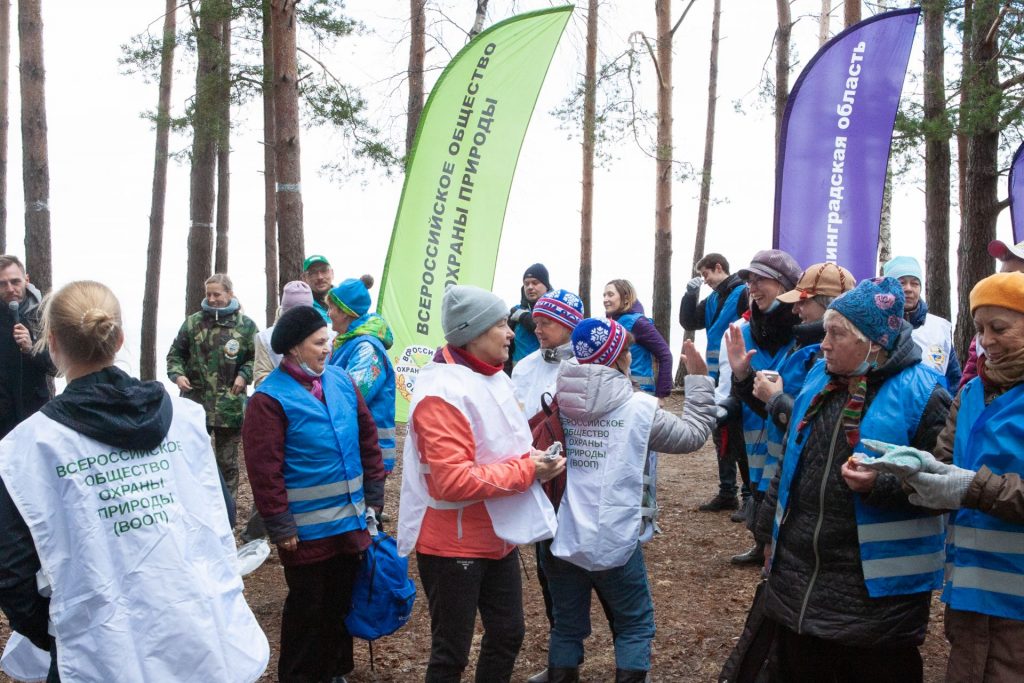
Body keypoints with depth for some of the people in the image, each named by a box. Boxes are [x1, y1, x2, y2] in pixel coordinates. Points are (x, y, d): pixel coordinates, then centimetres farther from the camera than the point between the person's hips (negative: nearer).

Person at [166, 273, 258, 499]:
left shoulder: (246, 325, 0)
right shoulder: (192, 322, 4)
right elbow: (175, 353, 10)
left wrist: (244, 375, -10)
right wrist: (177, 374, -7)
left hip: (230, 406, -1)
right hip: (196, 402, 1)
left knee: (227, 463, 10)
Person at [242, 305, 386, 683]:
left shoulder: (341, 381, 3)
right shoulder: (270, 398, -14)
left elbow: (368, 441, 10)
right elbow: (264, 470, -16)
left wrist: (373, 495, 10)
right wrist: (280, 526, -15)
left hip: (351, 521, 6)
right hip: (306, 530, -6)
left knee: (341, 602, 19)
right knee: (307, 608, 9)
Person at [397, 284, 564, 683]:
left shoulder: (490, 377, 5)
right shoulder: (442, 392, -25)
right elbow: (453, 481, -31)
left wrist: (533, 459, -4)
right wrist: (527, 470, -23)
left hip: (498, 537, 9)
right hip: (453, 545, -9)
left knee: (508, 633, 21)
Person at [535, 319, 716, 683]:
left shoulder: (555, 401, -2)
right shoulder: (640, 407, -10)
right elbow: (695, 432, 4)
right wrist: (699, 378, 13)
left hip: (560, 538, 4)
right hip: (613, 541, -3)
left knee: (567, 626, 19)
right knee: (635, 624, 18)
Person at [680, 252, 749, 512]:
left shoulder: (743, 294, -11)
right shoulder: (712, 300, 15)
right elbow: (688, 323, 16)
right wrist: (691, 294, 5)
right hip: (716, 380, 9)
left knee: (740, 438, -3)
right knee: (721, 436, 14)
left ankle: (752, 496, 7)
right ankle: (727, 493, 25)